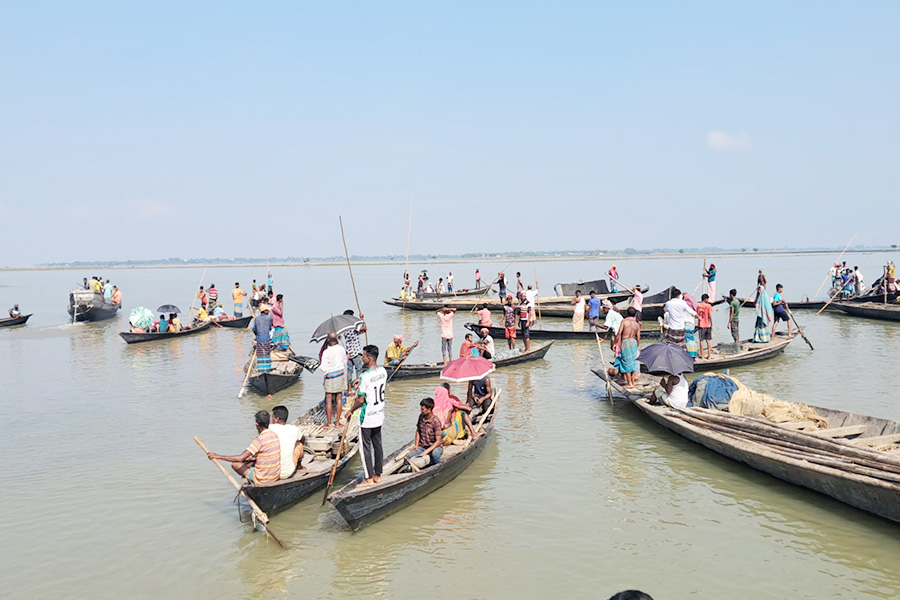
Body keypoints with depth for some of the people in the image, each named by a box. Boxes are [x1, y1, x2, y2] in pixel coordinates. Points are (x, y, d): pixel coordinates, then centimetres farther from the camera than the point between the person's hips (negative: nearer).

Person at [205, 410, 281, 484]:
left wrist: (218, 456, -16)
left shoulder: (260, 439, -21)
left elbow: (240, 458, -23)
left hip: (263, 480, -8)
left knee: (235, 464, 7)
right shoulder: (275, 435, 2)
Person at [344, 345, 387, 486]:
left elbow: (361, 400, -19)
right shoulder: (383, 371, 0)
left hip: (367, 417, -7)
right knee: (377, 445, 15)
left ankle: (369, 478, 9)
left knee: (365, 447, 4)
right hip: (379, 415, 7)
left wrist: (351, 410, -4)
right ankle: (377, 475, 23)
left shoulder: (365, 376, -23)